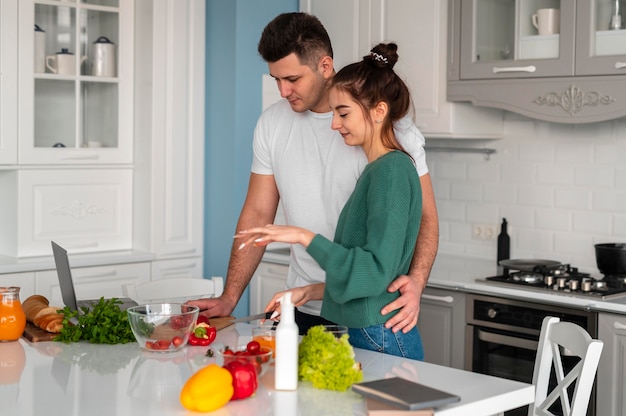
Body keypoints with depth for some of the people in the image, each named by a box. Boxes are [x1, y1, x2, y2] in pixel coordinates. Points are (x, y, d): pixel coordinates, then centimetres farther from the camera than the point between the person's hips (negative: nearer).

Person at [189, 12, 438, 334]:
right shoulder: (272, 124, 2)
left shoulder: (388, 123, -11)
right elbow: (258, 214, 6)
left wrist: (415, 281, -29)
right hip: (303, 311, 4)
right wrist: (229, 299, 0)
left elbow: (424, 215, -11)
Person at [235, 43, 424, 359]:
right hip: (358, 333, 9)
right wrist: (310, 292, 14)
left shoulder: (392, 170, -13)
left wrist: (306, 237, -19)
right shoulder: (376, 170, 15)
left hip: (380, 340, -8)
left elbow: (376, 270, -21)